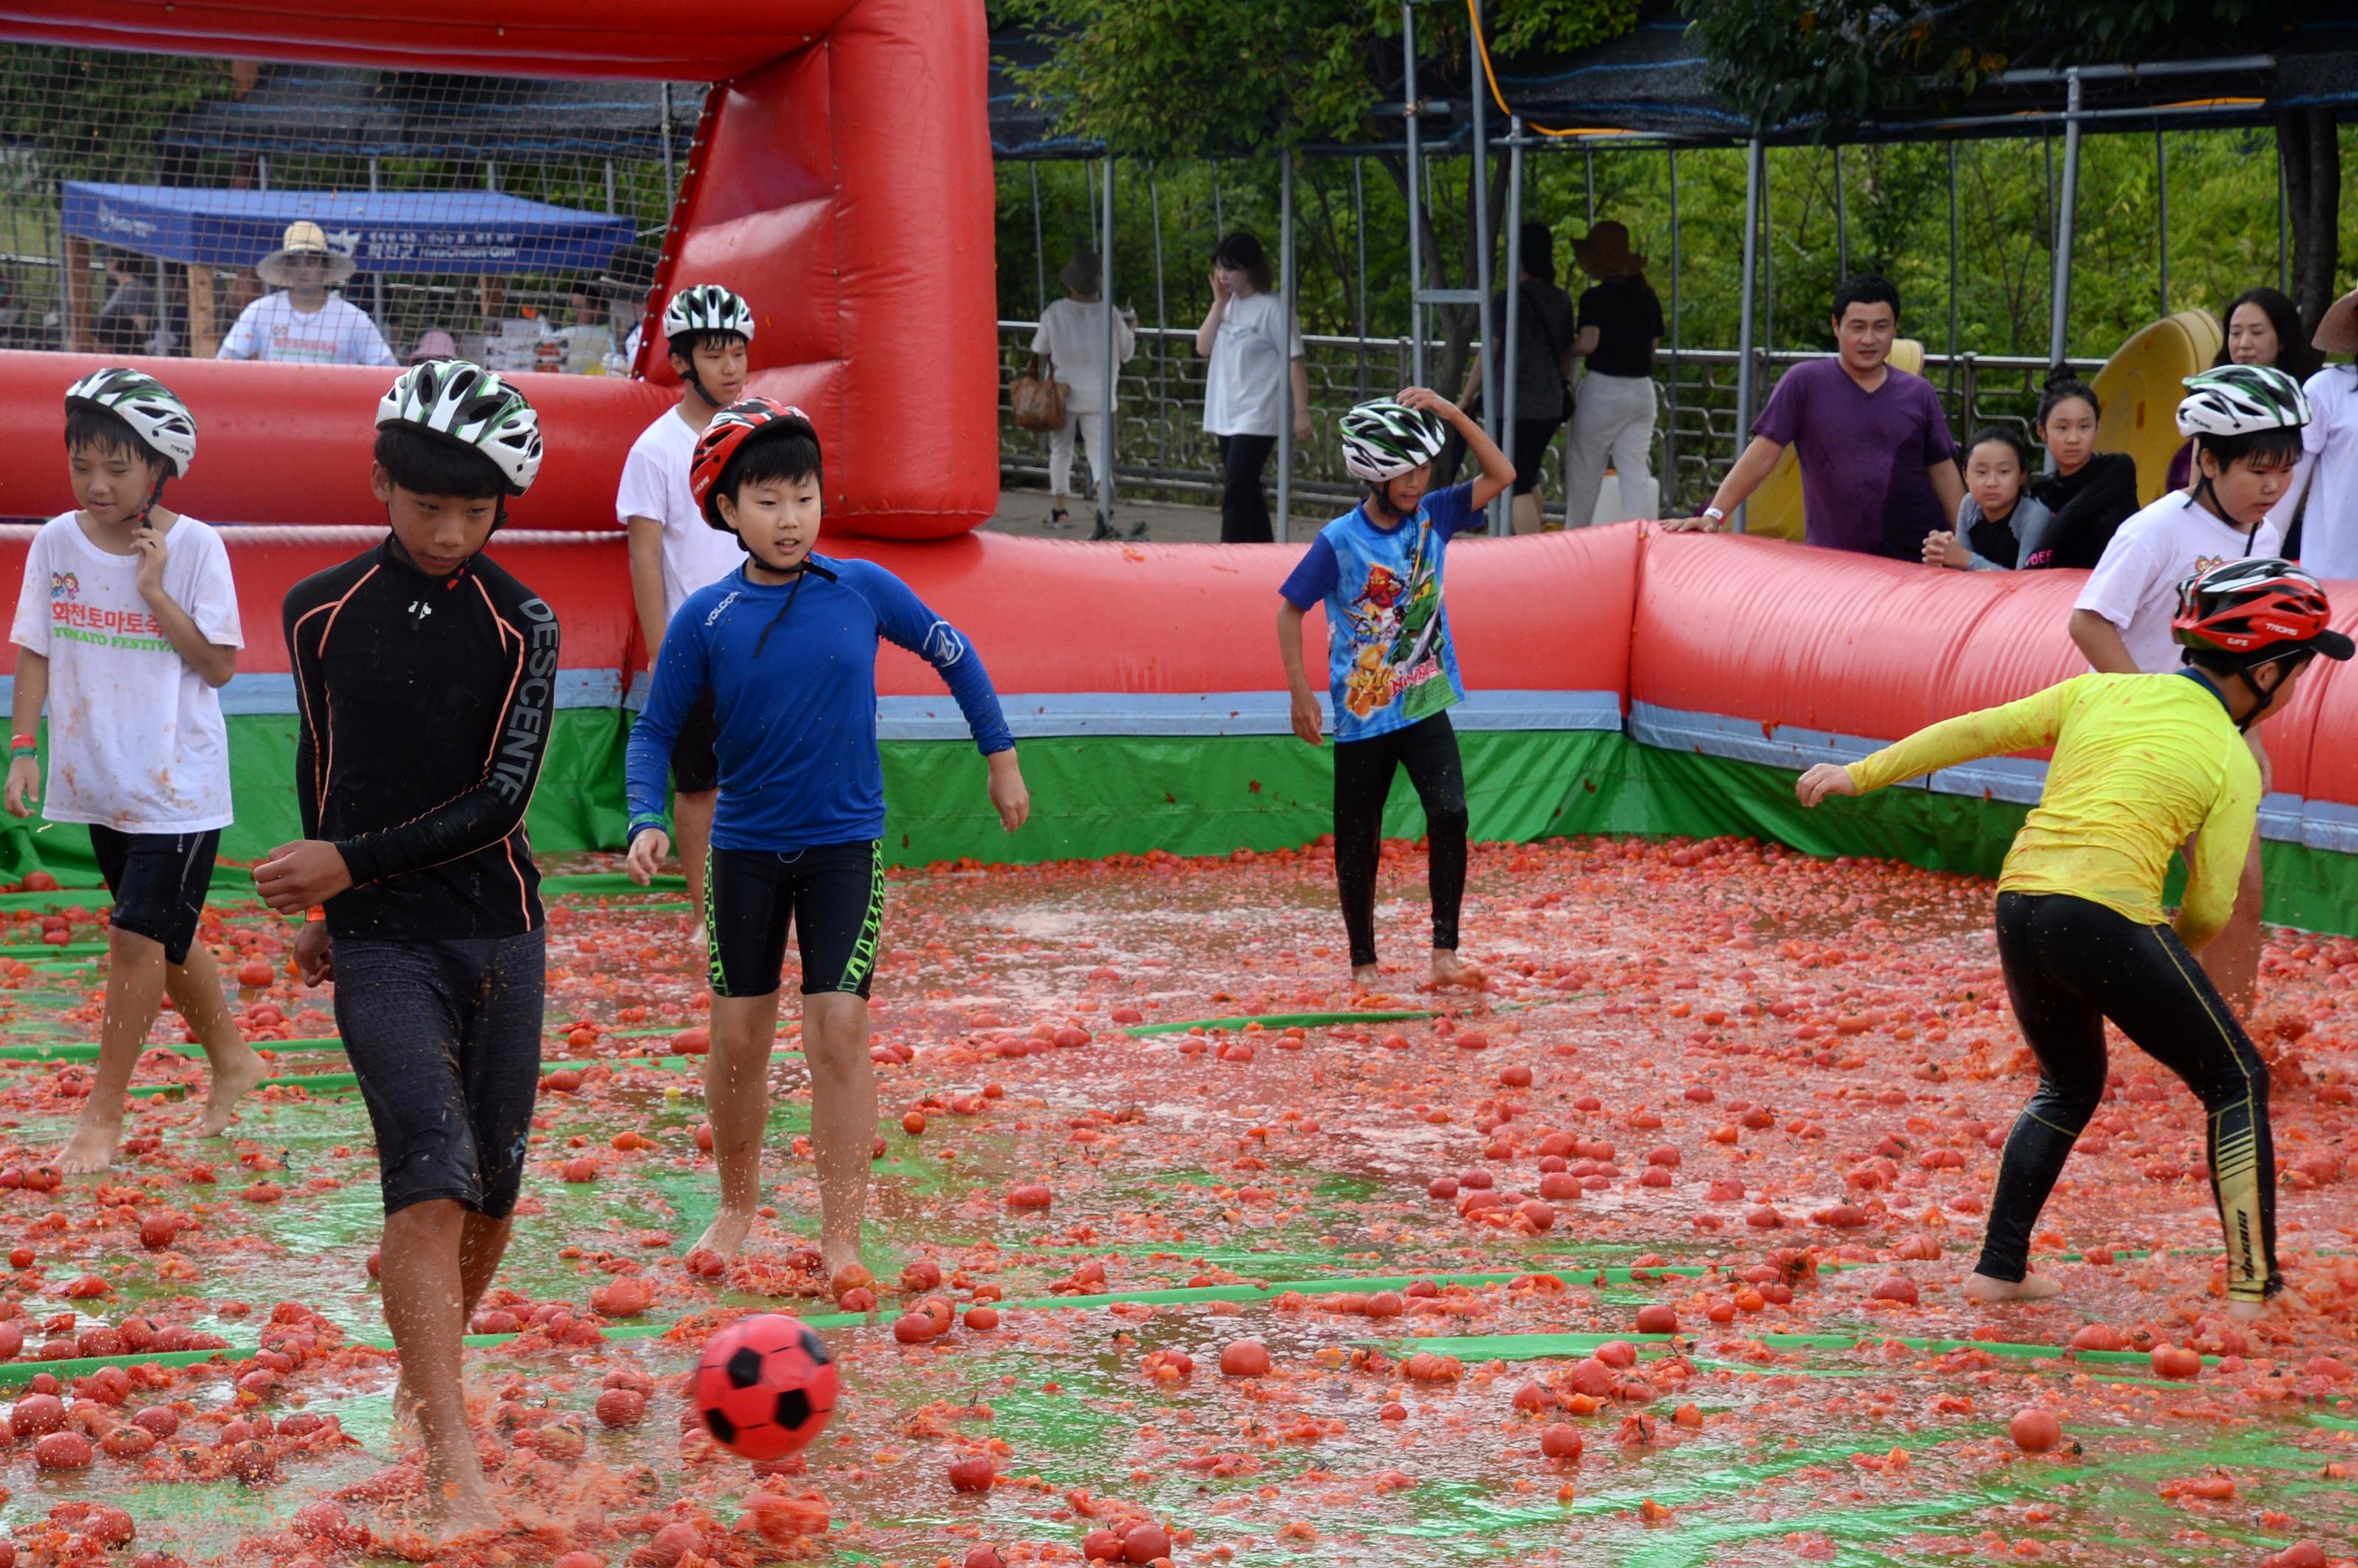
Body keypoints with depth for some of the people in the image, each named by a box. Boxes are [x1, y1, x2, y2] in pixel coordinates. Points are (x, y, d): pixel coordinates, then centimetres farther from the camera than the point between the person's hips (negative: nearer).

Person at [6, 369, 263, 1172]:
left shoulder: (194, 547, -11)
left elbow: (220, 665, -12)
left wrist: (154, 591, -20)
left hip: (179, 782, -5)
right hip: (98, 777, 5)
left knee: (138, 936, -8)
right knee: (161, 937, 15)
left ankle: (104, 1111, 1)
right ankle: (231, 1060, 35)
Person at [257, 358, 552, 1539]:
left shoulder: (522, 626, -2)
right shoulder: (320, 612, 1)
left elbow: (500, 798, -8)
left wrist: (353, 863, -14)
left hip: (498, 932, 2)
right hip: (378, 947, -2)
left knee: (493, 1186, 8)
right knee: (431, 1178, -16)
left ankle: (426, 1370, 35)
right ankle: (451, 1464, -18)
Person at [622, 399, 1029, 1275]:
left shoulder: (863, 590, -6)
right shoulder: (705, 618, -6)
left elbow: (953, 655, 9)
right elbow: (654, 731, 1)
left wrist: (1000, 758, 13)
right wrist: (648, 820, -15)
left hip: (845, 845, -1)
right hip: (745, 848, 1)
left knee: (839, 1028, -7)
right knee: (740, 1034, 7)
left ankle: (842, 1236, 1)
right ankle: (738, 1205, 29)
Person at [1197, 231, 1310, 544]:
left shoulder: (1272, 309, -11)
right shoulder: (1228, 305, 10)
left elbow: (1295, 361, -11)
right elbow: (1203, 347, 4)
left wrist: (1301, 412, -14)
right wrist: (1219, 304, -4)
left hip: (1256, 419, -8)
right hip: (1225, 417, 8)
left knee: (1235, 494, -13)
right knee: (1247, 493, 14)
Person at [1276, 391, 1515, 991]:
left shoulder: (1432, 518, 0)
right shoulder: (1340, 541, -11)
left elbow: (1501, 475, -1)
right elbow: (1290, 610, -4)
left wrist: (1452, 414, -13)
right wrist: (1301, 693, -10)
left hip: (1425, 705, 2)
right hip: (1362, 715, -2)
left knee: (1450, 814, -17)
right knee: (1359, 842, 6)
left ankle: (1445, 954, -13)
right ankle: (1363, 963, 21)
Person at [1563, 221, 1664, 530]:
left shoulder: (1595, 298, -12)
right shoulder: (1648, 297, 6)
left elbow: (1588, 344, -20)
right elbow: (1654, 343, 13)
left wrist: (1563, 351, -2)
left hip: (1603, 388, -5)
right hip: (1642, 389, 5)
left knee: (1586, 469, 9)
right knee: (1636, 471, 3)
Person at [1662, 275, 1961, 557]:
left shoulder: (1919, 394, 6)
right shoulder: (1805, 382, -3)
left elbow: (1942, 471, 10)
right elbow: (1762, 454, -3)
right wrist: (1714, 515, -10)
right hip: (1833, 561, -2)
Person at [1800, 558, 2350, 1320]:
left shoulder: (2097, 693, 16)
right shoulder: (2233, 761, 4)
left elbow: (1975, 732, 15)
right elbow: (2210, 907, 1)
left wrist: (1858, 775, 22)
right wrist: (2171, 945, 23)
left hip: (2018, 906, 6)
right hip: (2105, 913, -6)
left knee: (2069, 1086, 28)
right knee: (2237, 1084, 10)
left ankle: (2000, 1267, 23)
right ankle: (2254, 1288, 3)